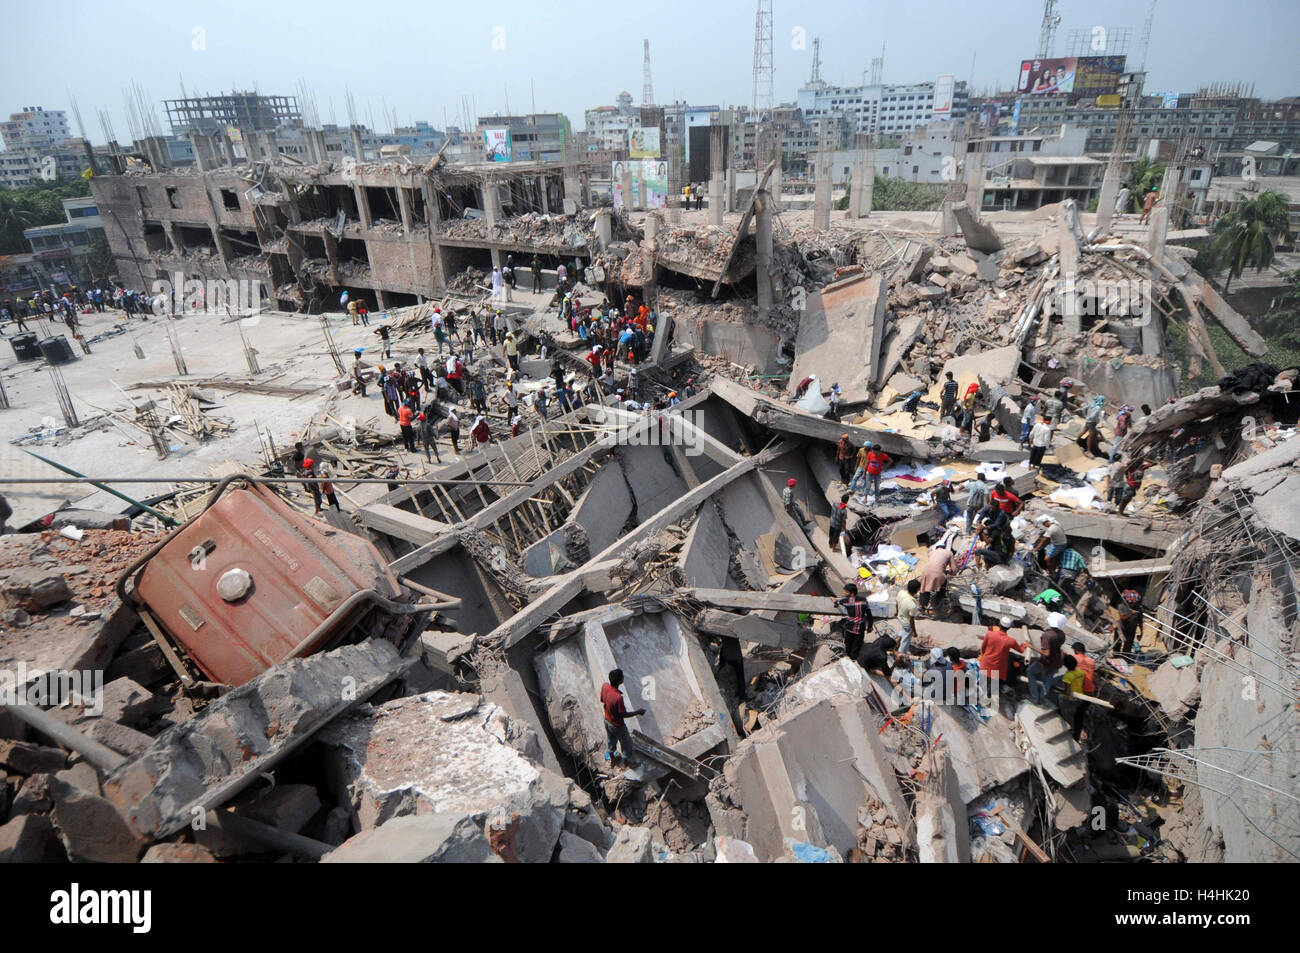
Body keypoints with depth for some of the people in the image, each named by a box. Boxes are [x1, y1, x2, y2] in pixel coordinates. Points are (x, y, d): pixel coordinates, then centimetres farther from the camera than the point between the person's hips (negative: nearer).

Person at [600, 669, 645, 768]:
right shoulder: (618, 697, -41)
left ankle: (612, 758, 56)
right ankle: (627, 761, 43)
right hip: (617, 725, -7)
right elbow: (623, 715, -26)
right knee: (626, 743, 21)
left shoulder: (604, 686, -22)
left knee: (611, 740, 32)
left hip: (607, 720, 7)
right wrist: (637, 712, -14)